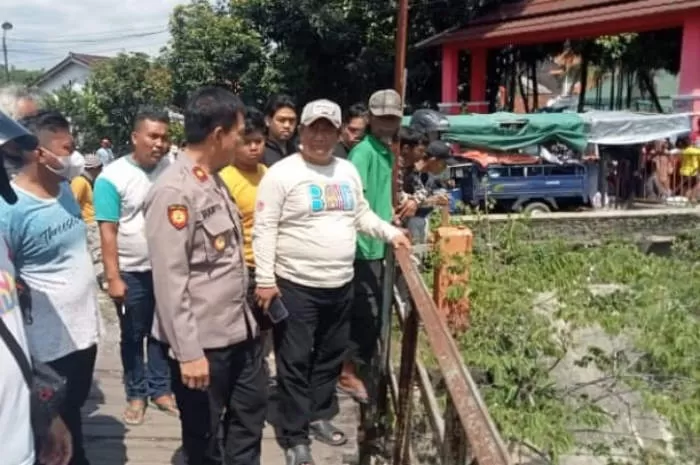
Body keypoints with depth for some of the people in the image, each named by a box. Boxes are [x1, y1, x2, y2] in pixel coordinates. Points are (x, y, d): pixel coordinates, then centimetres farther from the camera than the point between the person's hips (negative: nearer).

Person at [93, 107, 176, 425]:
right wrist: (113, 278, -16)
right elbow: (108, 231, -14)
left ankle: (160, 389, 29)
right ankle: (136, 394, 27)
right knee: (133, 337, 12)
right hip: (132, 272, -3)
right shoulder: (113, 176, -13)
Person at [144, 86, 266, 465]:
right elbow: (169, 280, -22)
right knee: (204, 433, 11)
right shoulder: (173, 191, -21)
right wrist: (188, 352, -21)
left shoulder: (214, 180, 8)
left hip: (239, 329, 9)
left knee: (251, 409, 22)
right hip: (202, 341, -9)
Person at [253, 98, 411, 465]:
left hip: (341, 285, 6)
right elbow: (264, 229, -13)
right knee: (295, 363, 3)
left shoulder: (348, 171, 9)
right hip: (296, 286, -6)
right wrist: (265, 280, -17)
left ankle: (320, 416, 37)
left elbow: (361, 214, 20)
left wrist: (391, 233, 6)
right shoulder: (281, 174, -11)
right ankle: (294, 435, 16)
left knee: (330, 357, 19)